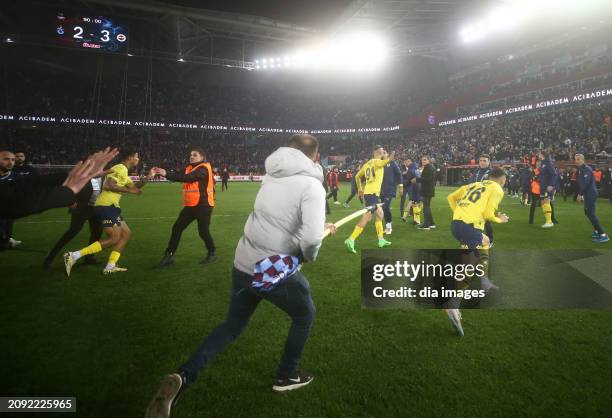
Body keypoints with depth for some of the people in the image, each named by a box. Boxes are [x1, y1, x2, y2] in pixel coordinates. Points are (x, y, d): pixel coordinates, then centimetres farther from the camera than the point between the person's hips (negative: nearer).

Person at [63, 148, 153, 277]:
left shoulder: (123, 171, 22)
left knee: (126, 233, 9)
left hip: (110, 206, 11)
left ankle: (110, 267, 7)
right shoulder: (120, 168, -11)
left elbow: (134, 186, 23)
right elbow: (109, 185, -23)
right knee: (114, 239, -12)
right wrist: (129, 190, -17)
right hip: (106, 206, -11)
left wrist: (147, 177, 12)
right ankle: (74, 256, -14)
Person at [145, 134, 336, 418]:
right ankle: (287, 376, 37)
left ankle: (182, 377, 9)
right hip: (276, 271, -6)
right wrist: (310, 255, -4)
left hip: (243, 264, 6)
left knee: (233, 324, 24)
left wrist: (321, 227, 30)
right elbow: (311, 238, -27)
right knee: (305, 315, 24)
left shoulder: (272, 176, 8)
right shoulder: (311, 185, -15)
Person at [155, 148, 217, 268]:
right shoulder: (190, 167, 13)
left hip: (203, 205, -8)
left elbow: (187, 178, -26)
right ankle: (169, 255, 11)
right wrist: (165, 173, -16)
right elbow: (181, 177, 0)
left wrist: (167, 174, -29)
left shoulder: (204, 168, -14)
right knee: (177, 228, 3)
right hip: (190, 205, 8)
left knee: (203, 231, -3)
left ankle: (212, 254, 21)